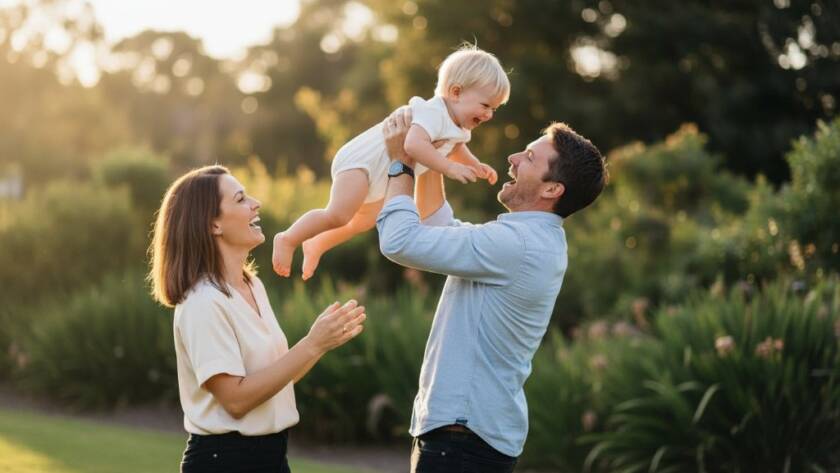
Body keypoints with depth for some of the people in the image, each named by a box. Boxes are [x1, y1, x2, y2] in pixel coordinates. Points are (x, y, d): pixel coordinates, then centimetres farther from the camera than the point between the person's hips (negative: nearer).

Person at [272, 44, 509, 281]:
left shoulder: (458, 127, 5)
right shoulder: (433, 113, -27)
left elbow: (455, 149, 30)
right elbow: (413, 144, -46)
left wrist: (476, 166, 17)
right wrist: (449, 168, -45)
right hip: (360, 161, -11)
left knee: (365, 220, 29)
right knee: (338, 215, -26)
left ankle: (316, 245, 45)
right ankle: (288, 240, -10)